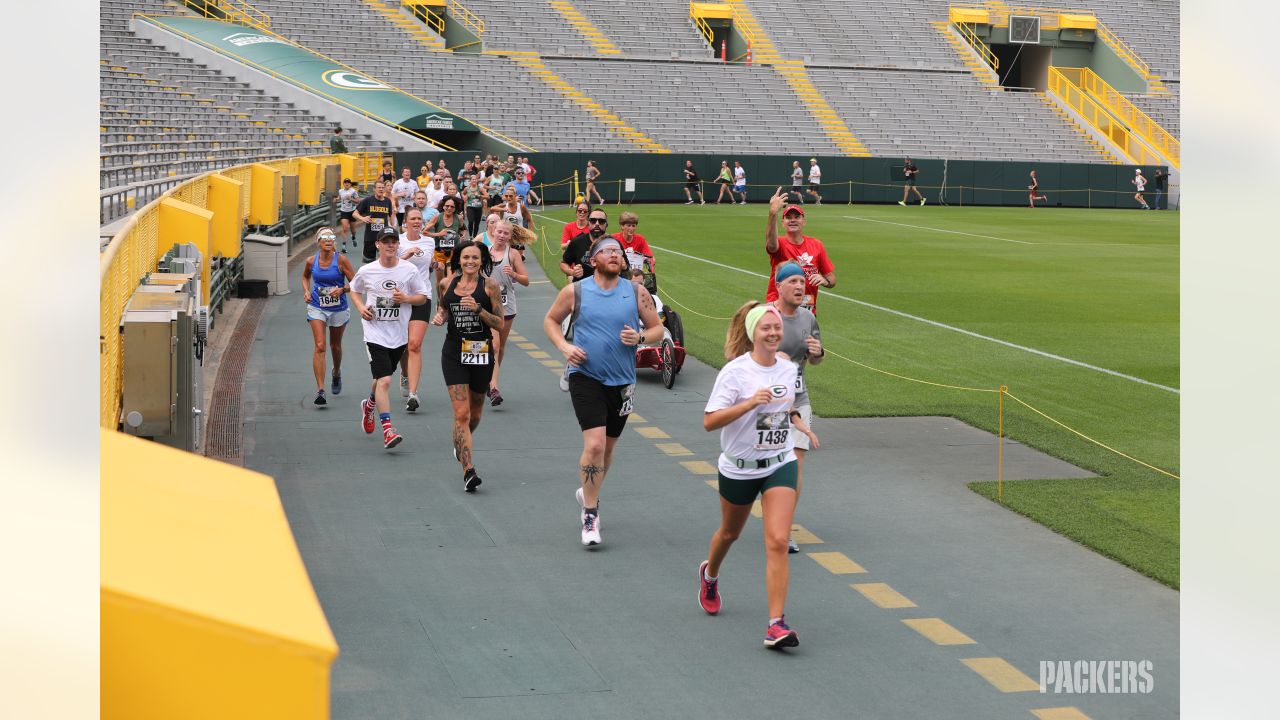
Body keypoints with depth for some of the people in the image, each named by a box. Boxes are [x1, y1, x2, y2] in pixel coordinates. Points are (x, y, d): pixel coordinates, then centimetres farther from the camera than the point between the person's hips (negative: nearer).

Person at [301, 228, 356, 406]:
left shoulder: (341, 260, -12)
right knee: (320, 346, -14)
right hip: (317, 308, 0)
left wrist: (342, 289, -25)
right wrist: (306, 291, 0)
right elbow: (305, 276, 17)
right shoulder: (311, 261, -5)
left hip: (339, 309, 0)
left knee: (335, 346, 17)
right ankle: (320, 390, -17)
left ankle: (337, 373, 51)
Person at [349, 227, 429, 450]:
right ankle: (387, 429, -16)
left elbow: (422, 297, 6)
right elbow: (354, 290, 16)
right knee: (384, 381, -16)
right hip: (375, 333, -3)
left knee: (382, 378, 19)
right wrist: (361, 308, -4)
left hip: (399, 335, 3)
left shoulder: (409, 270, -2)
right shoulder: (366, 271, -3)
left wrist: (405, 298, -14)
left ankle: (369, 405, 50)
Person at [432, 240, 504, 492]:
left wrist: (478, 310, -20)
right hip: (454, 354, 0)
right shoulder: (450, 282, 4)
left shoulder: (489, 285, -4)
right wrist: (440, 316, -2)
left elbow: (500, 323, -5)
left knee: (474, 414, 17)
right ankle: (468, 471, -16)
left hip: (481, 354, 0)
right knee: (461, 413, -12)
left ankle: (460, 444, 49)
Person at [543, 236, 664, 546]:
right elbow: (550, 320, 11)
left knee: (608, 447, 15)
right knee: (594, 445, -17)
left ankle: (587, 493, 42)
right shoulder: (575, 292, -3)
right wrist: (564, 346, -7)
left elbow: (657, 328, 8)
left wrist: (640, 337, -14)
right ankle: (590, 515, -6)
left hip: (622, 381, 4)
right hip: (585, 378, -3)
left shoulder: (636, 292, 2)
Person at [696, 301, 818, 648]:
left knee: (778, 542, -14)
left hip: (780, 465, 2)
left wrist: (800, 423, 9)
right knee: (730, 533, 22)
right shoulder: (735, 371, -16)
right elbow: (709, 421, -24)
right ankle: (709, 574, 56)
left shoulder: (789, 369, -1)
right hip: (738, 468, -2)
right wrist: (750, 402, -32)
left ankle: (776, 624, -14)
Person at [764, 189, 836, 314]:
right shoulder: (780, 245, -7)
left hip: (809, 312, 4)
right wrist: (773, 213, -49)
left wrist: (825, 281, -15)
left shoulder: (816, 245, 5)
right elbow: (771, 244, -34)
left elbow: (832, 279, 10)